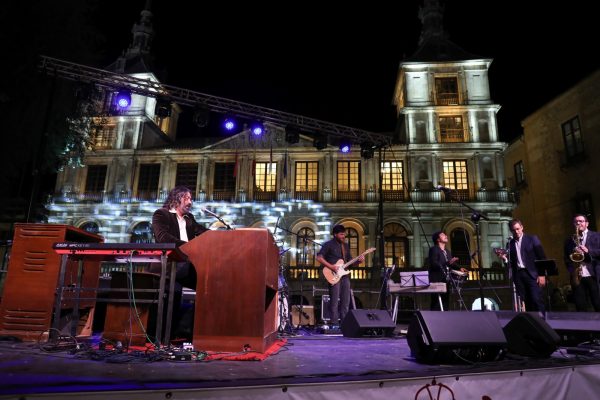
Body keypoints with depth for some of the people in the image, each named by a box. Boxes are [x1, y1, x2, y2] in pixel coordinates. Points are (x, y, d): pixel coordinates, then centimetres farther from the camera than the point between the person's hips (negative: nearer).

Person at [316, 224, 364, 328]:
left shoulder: (346, 246, 17)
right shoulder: (328, 245, -4)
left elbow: (349, 261, 20)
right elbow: (319, 257, -11)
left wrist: (358, 261, 0)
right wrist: (331, 266, -17)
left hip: (345, 276, 7)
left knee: (346, 302, 7)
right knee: (334, 302, -4)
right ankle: (334, 325, 3)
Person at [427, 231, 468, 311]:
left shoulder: (447, 251, 19)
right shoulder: (434, 249, -9)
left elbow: (451, 263, 24)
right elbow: (433, 264, -20)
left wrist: (459, 268, 4)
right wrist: (448, 262, -29)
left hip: (446, 281, 9)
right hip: (437, 281, -9)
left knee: (445, 304, 11)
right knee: (436, 305, -8)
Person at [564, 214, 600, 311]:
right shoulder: (569, 240, 16)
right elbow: (566, 258, 15)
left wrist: (588, 251, -18)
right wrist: (571, 270, -1)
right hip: (577, 277, 3)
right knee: (580, 307, 2)